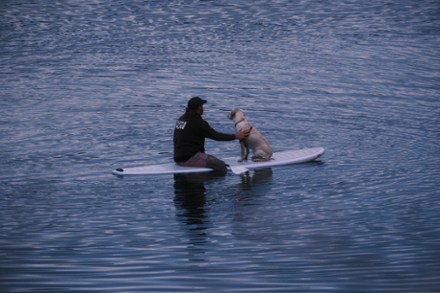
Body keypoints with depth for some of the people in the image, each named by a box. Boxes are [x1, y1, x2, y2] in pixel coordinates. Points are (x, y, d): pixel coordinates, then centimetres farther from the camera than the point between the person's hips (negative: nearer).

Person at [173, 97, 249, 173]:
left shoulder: (181, 119, 11)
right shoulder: (197, 122, -15)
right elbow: (216, 136, -10)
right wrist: (235, 136, -1)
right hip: (189, 158, -10)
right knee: (221, 165, -14)